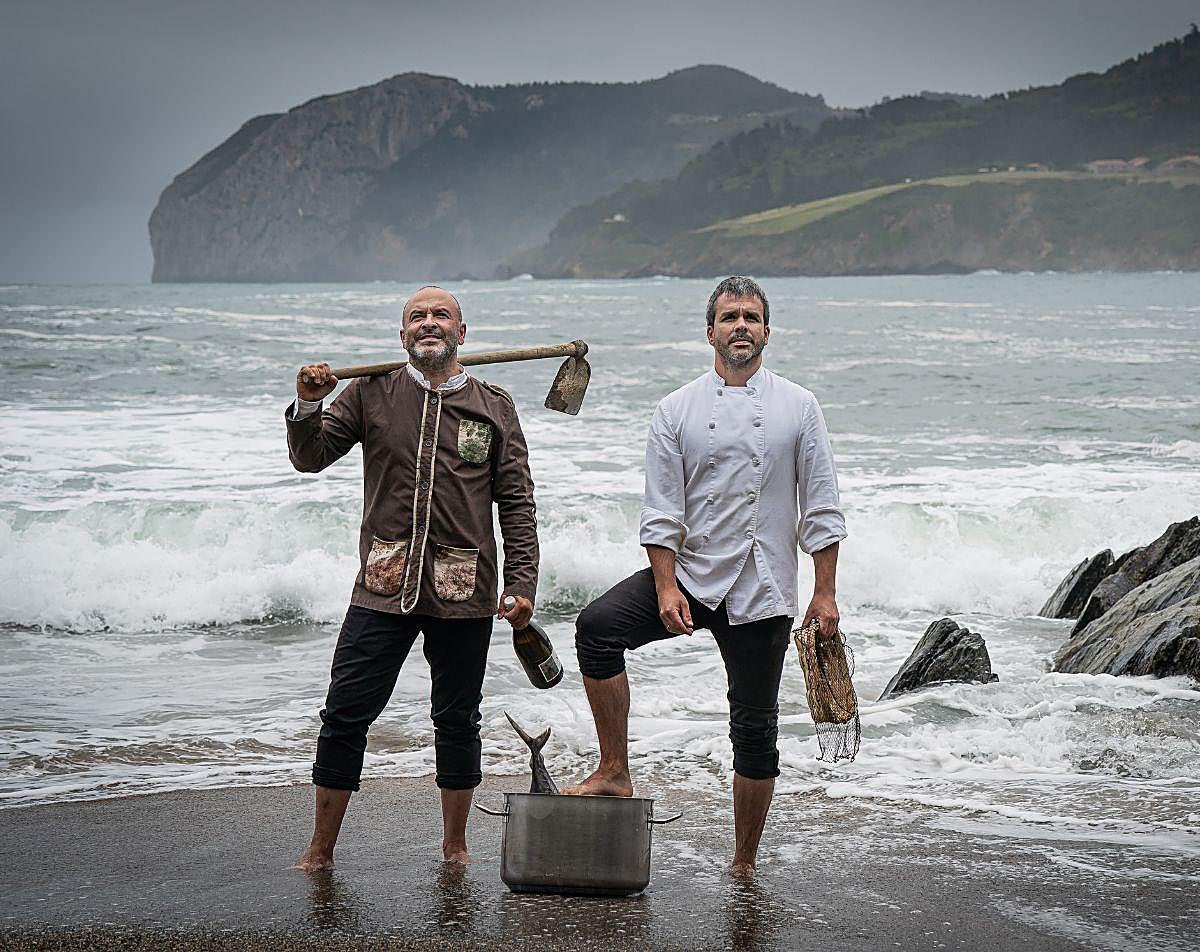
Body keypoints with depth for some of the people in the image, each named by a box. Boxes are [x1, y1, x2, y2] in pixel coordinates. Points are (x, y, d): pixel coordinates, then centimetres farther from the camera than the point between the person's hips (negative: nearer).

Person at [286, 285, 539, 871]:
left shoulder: (493, 408, 6)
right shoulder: (371, 394, 7)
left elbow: (517, 504, 6)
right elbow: (309, 459, 8)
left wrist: (522, 584, -2)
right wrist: (307, 407, -11)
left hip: (464, 597, 0)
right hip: (382, 589, 0)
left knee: (457, 722, 9)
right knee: (344, 716, 0)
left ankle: (454, 844, 25)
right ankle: (321, 850, 12)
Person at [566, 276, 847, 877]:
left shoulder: (798, 407, 2)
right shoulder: (677, 411, 2)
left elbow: (821, 509, 2)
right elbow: (662, 512, -1)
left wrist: (824, 594, -4)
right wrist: (666, 589, -11)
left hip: (763, 591, 0)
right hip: (691, 573, 1)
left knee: (755, 727, 4)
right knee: (598, 625, -24)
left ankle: (743, 865, 17)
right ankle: (614, 775, -14)